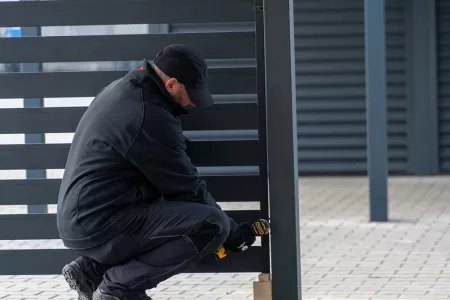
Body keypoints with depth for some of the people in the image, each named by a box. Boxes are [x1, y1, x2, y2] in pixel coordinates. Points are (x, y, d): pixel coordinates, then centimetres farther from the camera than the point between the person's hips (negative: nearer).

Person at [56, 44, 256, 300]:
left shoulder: (125, 89, 10)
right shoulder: (149, 117, -20)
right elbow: (187, 189, -11)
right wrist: (233, 233, 1)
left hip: (80, 220, 10)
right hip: (99, 226, -10)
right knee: (213, 224, -18)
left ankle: (91, 271, 16)